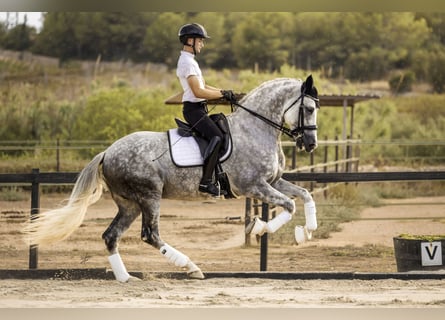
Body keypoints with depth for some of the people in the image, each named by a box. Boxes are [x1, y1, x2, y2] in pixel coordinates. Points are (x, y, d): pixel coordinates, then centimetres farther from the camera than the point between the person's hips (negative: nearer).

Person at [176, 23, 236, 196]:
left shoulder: (190, 60, 19)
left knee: (220, 135, 13)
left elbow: (204, 86, 21)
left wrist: (224, 92, 8)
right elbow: (198, 92, -22)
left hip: (199, 109, 11)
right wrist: (222, 94, -16)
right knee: (216, 137, -22)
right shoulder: (187, 62, -14)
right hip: (193, 109, -11)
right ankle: (206, 181, -27)